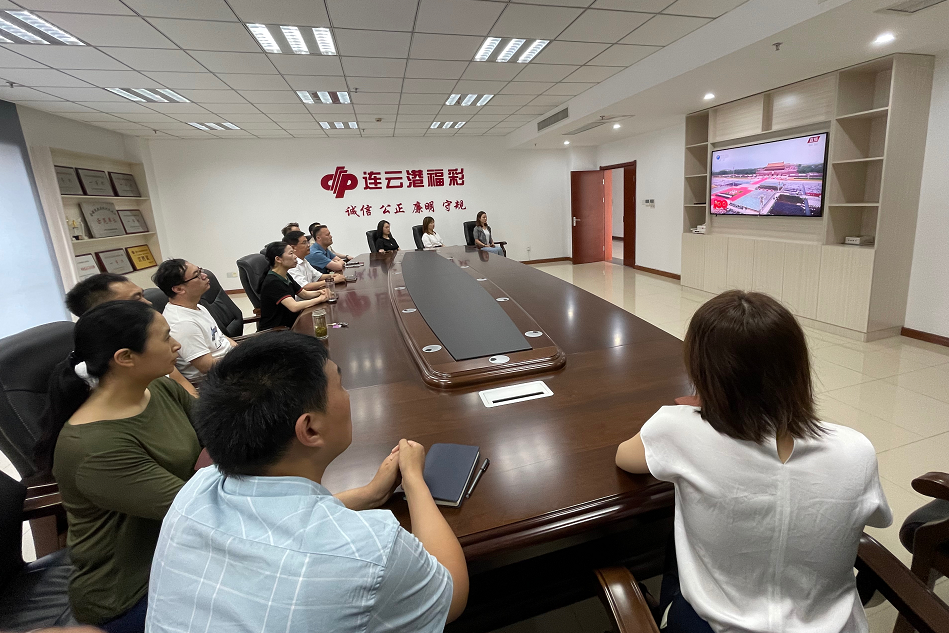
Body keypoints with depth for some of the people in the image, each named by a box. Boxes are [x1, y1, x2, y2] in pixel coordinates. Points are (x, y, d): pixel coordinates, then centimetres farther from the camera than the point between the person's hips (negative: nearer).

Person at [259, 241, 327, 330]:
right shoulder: (272, 282, -19)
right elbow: (294, 307, -28)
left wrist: (319, 292, -5)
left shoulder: (286, 277, 9)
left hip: (290, 324, 9)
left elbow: (304, 294, 17)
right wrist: (319, 299, -18)